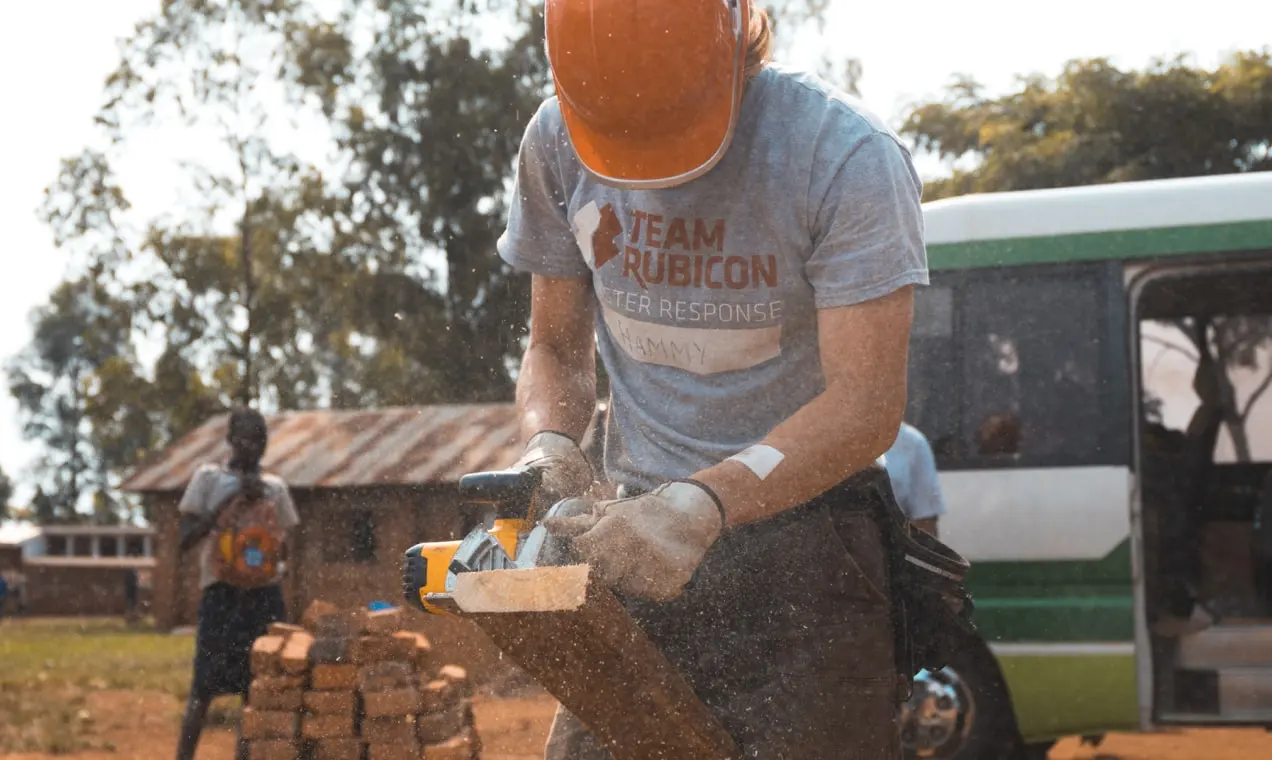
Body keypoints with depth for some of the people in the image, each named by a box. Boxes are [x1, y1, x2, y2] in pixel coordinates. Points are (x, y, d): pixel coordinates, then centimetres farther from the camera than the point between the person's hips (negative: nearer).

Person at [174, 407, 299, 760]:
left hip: (265, 595, 4)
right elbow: (186, 539, -5)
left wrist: (281, 567, -2)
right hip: (221, 594, -4)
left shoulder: (275, 487, 14)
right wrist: (231, 498, -13)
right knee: (204, 687, -8)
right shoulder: (208, 478, 3)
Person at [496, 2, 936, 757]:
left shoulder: (847, 155, -16)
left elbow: (865, 404, -20)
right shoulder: (557, 141, -1)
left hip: (801, 519, -4)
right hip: (643, 530, 4)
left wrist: (702, 503, -34)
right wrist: (551, 444, -12)